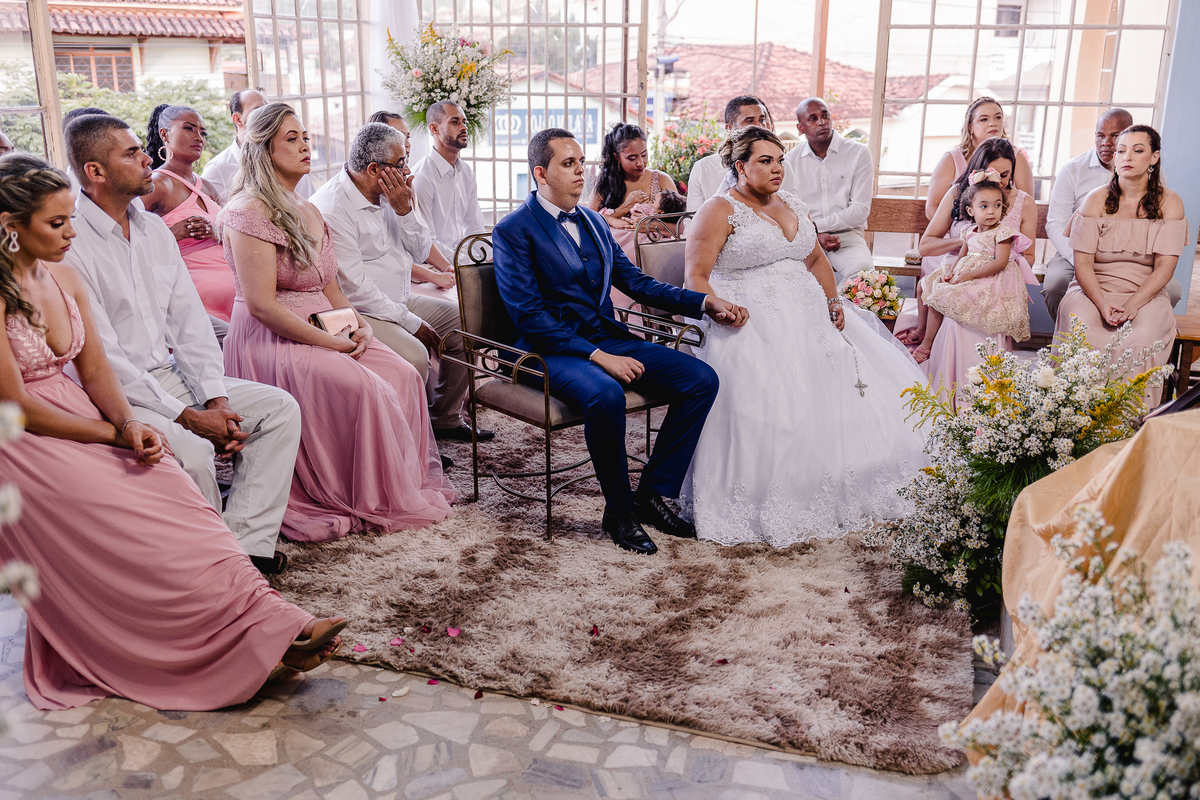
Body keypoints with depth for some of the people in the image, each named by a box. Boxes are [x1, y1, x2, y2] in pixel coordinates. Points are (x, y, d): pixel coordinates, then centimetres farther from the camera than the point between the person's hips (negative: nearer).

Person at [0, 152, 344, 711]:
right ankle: (260, 634, -26)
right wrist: (114, 435, -13)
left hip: (76, 414, 6)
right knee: (131, 518, -26)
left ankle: (268, 622, -29)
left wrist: (128, 423, -11)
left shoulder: (64, 278, 8)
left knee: (172, 491, -20)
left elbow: (95, 369, 9)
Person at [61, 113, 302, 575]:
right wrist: (185, 415, -19)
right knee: (190, 450, -32)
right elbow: (102, 358, -18)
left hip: (170, 376, 8)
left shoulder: (155, 230, 11)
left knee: (280, 407, -6)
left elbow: (190, 321, 9)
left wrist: (216, 400, -5)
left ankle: (247, 543, -10)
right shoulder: (68, 243, -14)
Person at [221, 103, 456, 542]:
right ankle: (374, 501, -13)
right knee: (365, 388, -28)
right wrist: (331, 342, -18)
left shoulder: (308, 212, 18)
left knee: (404, 375, -12)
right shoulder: (249, 212, -11)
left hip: (328, 332, 8)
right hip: (273, 342, -8)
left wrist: (358, 326, 0)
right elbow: (262, 305, -18)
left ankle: (414, 482, -4)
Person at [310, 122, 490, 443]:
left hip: (399, 301, 9)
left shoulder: (387, 194, 7)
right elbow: (353, 288, -22)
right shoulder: (332, 209, -20)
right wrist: (410, 322, -17)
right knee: (414, 356, -32)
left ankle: (446, 419, 16)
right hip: (357, 313, -9)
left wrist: (405, 210, -8)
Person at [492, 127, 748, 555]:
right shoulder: (513, 231, -7)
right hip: (554, 348, -7)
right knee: (605, 394, -38)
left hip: (609, 339, 7)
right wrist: (598, 357, -22)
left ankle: (652, 493, 0)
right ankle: (619, 511, -15)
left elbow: (635, 281, 17)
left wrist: (705, 302, 3)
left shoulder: (593, 221, 16)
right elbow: (529, 316, -15)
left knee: (701, 379, -9)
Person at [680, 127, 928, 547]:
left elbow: (816, 261, 25)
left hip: (809, 315, 7)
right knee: (769, 409, -27)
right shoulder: (720, 210, -1)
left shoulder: (792, 205, 20)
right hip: (752, 321, -7)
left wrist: (833, 301, 8)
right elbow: (695, 276, -8)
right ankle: (761, 508, -15)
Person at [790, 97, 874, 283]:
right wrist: (815, 235, -12)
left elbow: (860, 211, -2)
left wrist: (815, 225, -8)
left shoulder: (859, 153, 4)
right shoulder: (791, 161, 10)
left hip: (847, 235, -1)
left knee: (863, 269, -33)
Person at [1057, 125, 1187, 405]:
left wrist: (1132, 305, -20)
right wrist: (1102, 304, -20)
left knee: (1143, 336, -33)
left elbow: (1165, 267, -3)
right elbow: (1083, 263, -3)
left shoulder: (1169, 203, 4)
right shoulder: (1097, 200, 4)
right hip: (1093, 290, 0)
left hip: (1146, 294, 0)